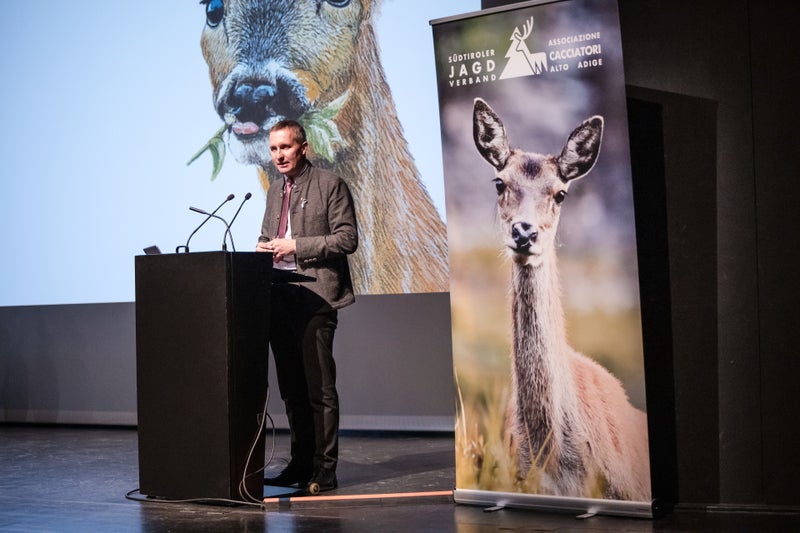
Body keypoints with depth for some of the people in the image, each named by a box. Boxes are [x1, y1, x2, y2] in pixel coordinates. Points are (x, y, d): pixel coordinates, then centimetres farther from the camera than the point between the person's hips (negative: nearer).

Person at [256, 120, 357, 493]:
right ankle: (300, 464, 17)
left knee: (319, 388, -7)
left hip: (315, 297, -7)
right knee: (291, 388, 10)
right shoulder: (274, 192, 20)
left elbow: (347, 238, -9)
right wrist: (265, 247, 5)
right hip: (279, 297, 7)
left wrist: (296, 246, -14)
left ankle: (324, 469, -3)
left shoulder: (330, 185, -2)